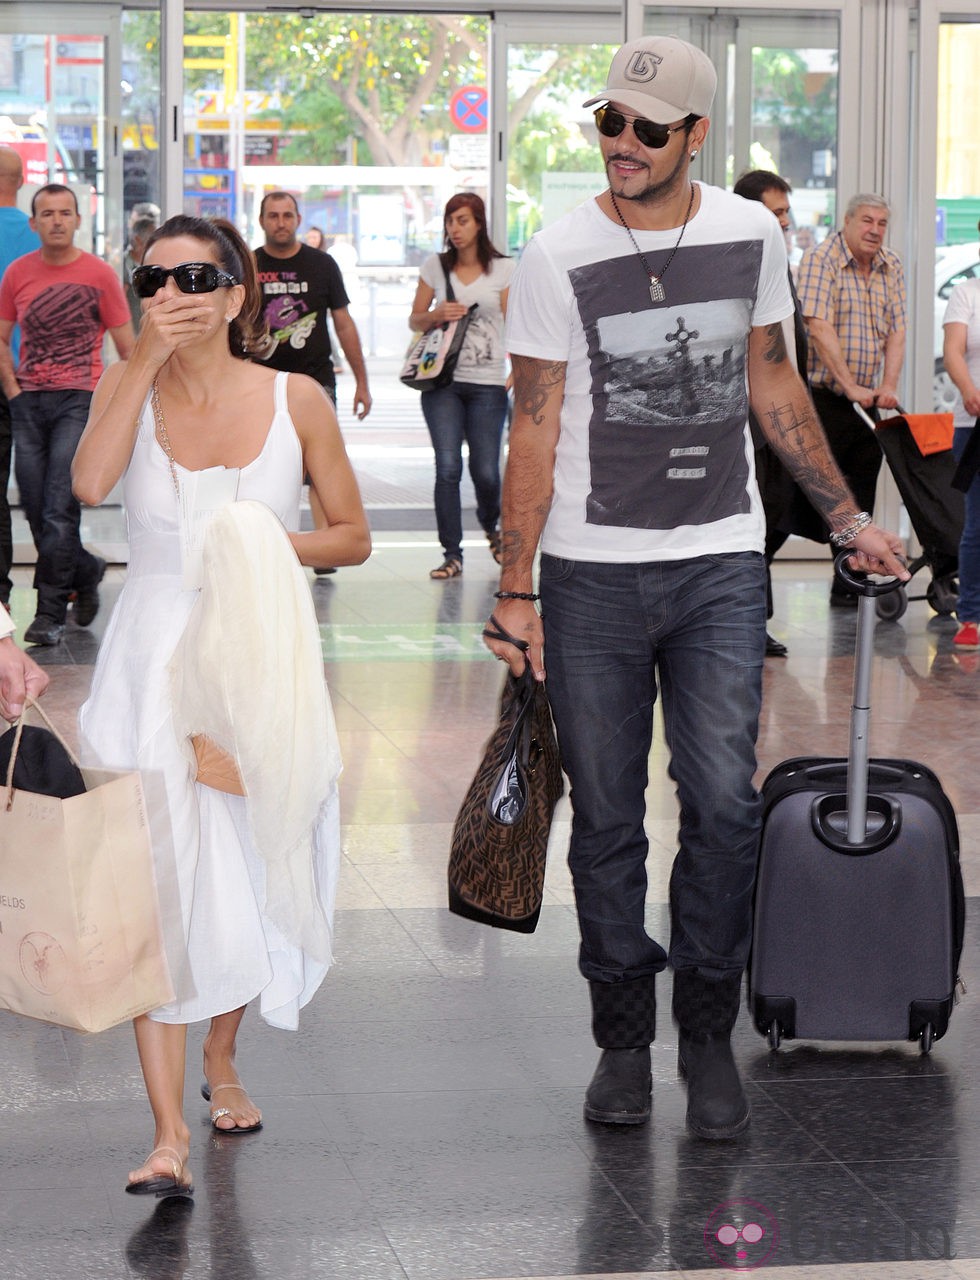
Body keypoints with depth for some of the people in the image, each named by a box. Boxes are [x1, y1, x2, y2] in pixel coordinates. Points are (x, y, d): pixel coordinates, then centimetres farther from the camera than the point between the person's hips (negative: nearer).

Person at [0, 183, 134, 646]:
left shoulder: (98, 274, -1)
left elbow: (127, 348, 3)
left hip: (79, 399, -4)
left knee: (59, 508, -11)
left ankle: (51, 611, -6)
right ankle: (85, 571, 31)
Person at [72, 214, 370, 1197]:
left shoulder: (296, 400, 0)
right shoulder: (129, 389, 1)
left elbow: (353, 536, 7)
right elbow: (90, 481, -21)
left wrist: (276, 545, -12)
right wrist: (147, 357, -20)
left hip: (259, 656, 1)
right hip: (155, 658, -1)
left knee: (249, 872, 10)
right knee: (159, 880, -11)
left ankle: (221, 1060, 36)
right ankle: (168, 1132, -12)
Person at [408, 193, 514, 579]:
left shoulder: (503, 269, 4)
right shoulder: (435, 266, 8)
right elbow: (415, 319, 14)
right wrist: (437, 315, -8)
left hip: (488, 384, -1)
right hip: (442, 381, 1)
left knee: (485, 471, -1)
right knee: (448, 467, -10)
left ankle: (490, 525, 32)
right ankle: (451, 554, -3)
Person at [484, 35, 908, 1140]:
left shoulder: (752, 234, 4)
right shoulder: (560, 256, -4)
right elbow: (534, 427, -3)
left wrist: (844, 516, 17)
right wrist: (514, 589, -7)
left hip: (720, 564, 2)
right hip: (591, 574, -1)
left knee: (723, 804, -5)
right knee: (607, 819, 5)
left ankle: (708, 1036, 11)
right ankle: (622, 1038, 19)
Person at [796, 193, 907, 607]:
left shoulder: (892, 268, 11)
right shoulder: (820, 259, -8)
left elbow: (896, 331, 7)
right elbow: (819, 327, -16)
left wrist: (888, 387, -8)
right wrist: (850, 386, -20)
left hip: (867, 401, 6)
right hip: (822, 397, -6)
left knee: (861, 493, 6)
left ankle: (848, 586, 12)